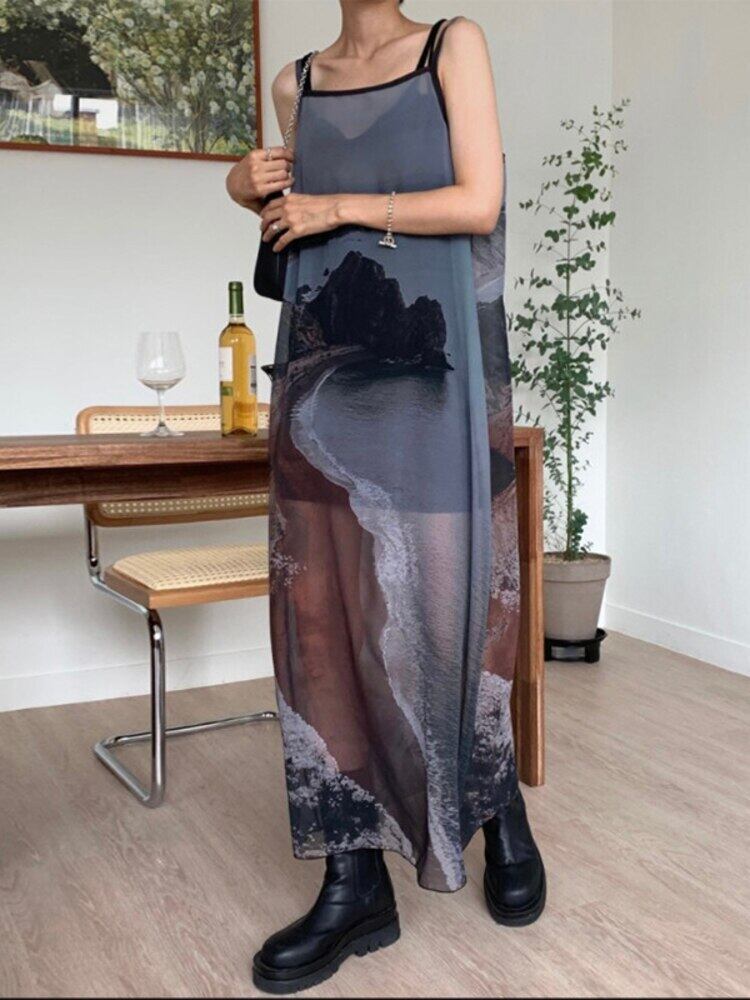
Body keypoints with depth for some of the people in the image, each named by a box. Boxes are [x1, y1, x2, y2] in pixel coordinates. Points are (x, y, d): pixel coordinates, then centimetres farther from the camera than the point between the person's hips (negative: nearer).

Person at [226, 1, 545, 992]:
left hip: (433, 374, -4)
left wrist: (340, 207, -6)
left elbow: (478, 203, -6)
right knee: (324, 612, -1)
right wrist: (253, 192, 5)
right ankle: (357, 882, 8)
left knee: (447, 604, -2)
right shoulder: (296, 84, 16)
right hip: (323, 371, 4)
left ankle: (501, 810, 24)